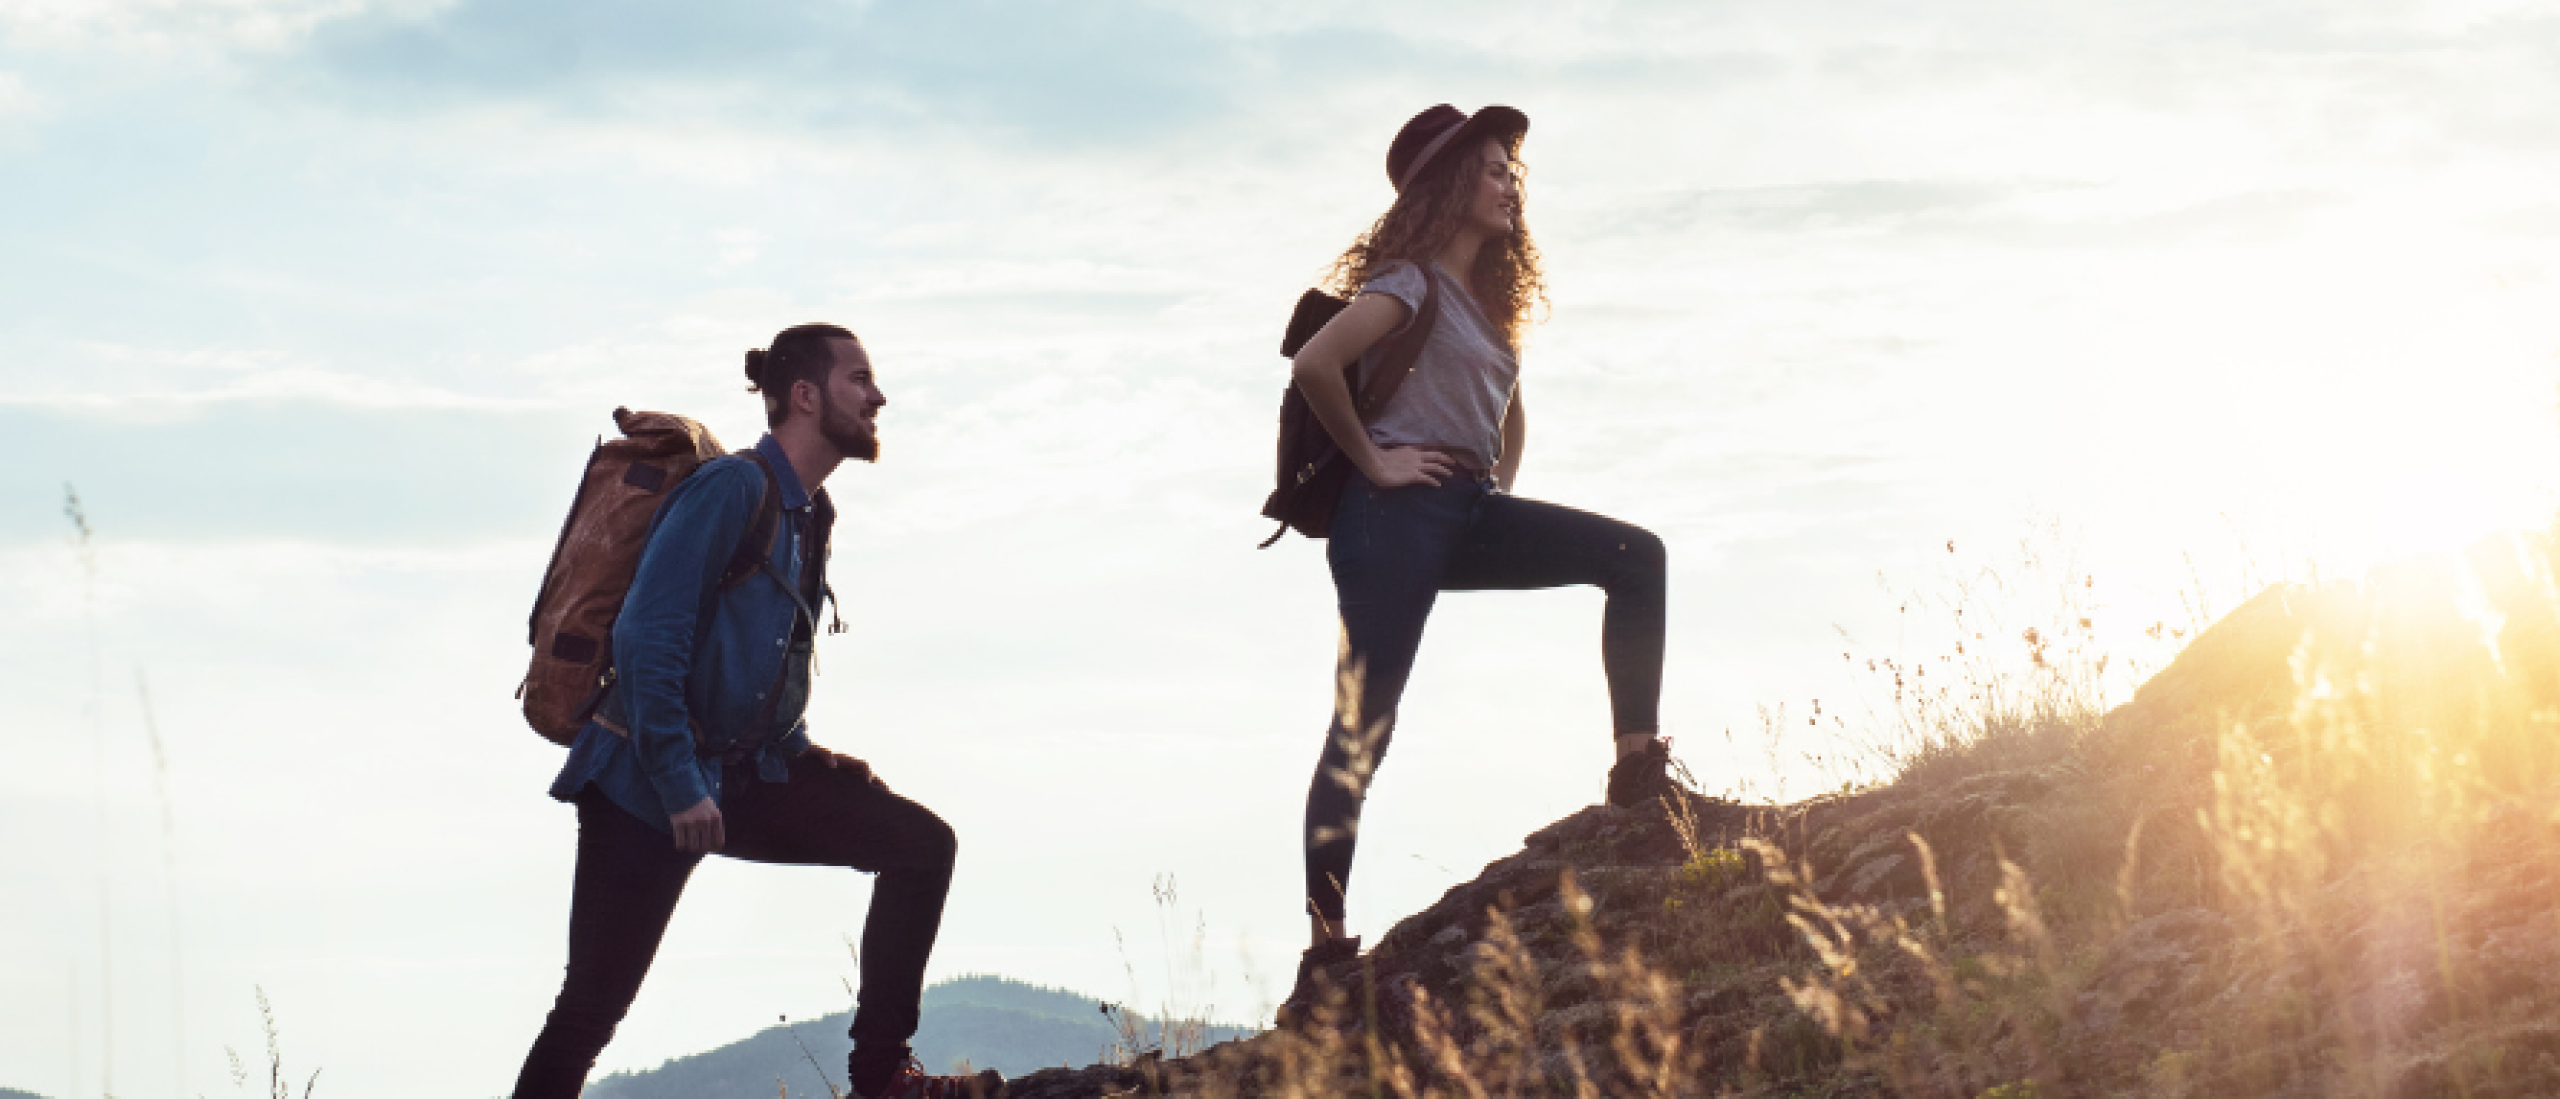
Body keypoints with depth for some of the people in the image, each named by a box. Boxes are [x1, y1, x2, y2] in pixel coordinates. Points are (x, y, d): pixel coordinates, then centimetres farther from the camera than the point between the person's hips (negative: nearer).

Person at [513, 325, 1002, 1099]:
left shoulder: (808, 513, 11)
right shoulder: (732, 489, -16)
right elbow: (646, 638, -23)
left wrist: (807, 758, 9)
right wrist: (680, 788, -23)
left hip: (748, 778, 8)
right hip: (646, 785, -8)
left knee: (921, 843, -6)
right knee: (594, 1005, -6)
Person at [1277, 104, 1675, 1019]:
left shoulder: (1487, 294, 20)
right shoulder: (1410, 282, -6)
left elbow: (1508, 409, 36)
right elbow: (1314, 365, -22)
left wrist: (1504, 492, 20)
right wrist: (1372, 460, -14)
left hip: (1470, 515, 9)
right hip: (1401, 510, -9)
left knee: (1634, 557, -3)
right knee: (1364, 724, -10)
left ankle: (1640, 770, -7)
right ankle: (1325, 947, -9)